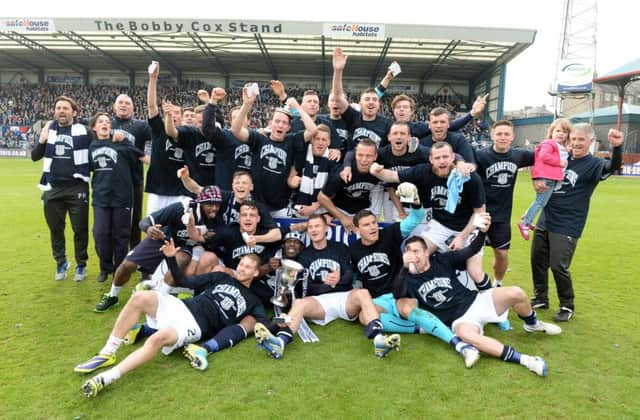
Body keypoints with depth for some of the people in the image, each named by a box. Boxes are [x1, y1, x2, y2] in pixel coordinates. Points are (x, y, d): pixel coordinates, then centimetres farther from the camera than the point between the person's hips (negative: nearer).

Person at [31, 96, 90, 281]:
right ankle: (61, 263, 29)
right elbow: (34, 157, 11)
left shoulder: (83, 131, -3)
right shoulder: (49, 130, 8)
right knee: (56, 229, 13)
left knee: (80, 229, 3)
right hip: (52, 189, 4)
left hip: (77, 188, -4)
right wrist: (42, 141, -5)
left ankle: (81, 265, 19)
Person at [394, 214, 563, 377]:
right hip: (458, 320, -3)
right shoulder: (409, 278, -4)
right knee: (465, 334, -39)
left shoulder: (442, 260, 2)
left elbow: (471, 251, 0)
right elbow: (397, 294, -24)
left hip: (474, 302, 3)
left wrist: (482, 231, -20)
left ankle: (532, 324, 16)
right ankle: (523, 359, -34)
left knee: (515, 293, -17)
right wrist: (405, 268, -40)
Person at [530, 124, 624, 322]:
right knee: (537, 260, 12)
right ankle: (541, 298, 30)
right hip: (545, 221, 6)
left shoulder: (593, 164, -9)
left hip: (567, 227, -5)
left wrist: (617, 147, -52)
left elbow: (613, 166, -30)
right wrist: (538, 182, -5)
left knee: (558, 266, -6)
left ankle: (567, 306, 16)